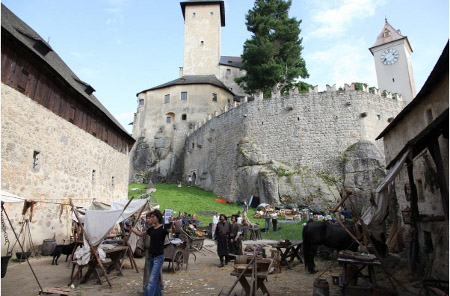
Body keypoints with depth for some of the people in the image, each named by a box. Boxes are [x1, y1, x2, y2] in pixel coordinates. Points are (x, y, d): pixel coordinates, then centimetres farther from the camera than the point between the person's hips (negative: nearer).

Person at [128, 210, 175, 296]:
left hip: (158, 257, -7)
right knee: (155, 279, 17)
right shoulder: (151, 229, 10)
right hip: (150, 257, 7)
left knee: (152, 280, -9)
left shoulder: (163, 228, -11)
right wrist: (131, 229, 10)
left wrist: (172, 224, -49)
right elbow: (140, 234, 23)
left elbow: (173, 231, -29)